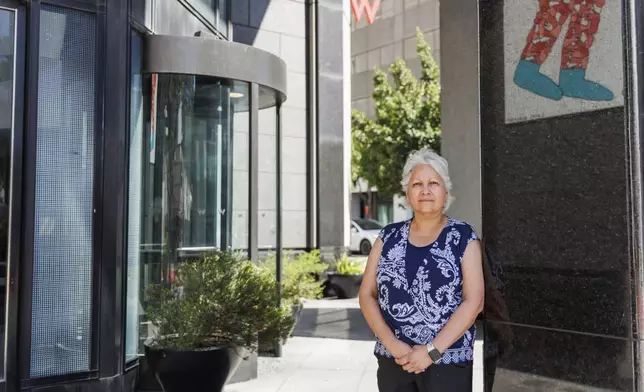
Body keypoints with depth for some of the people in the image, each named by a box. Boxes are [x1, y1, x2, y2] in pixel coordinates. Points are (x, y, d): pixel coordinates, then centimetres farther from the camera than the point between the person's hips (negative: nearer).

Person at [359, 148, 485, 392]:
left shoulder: (464, 238, -2)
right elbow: (366, 294, 3)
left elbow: (474, 300, -9)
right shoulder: (388, 237, 5)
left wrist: (432, 350, -13)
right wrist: (391, 343, -10)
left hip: (447, 362, -2)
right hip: (392, 360, 3)